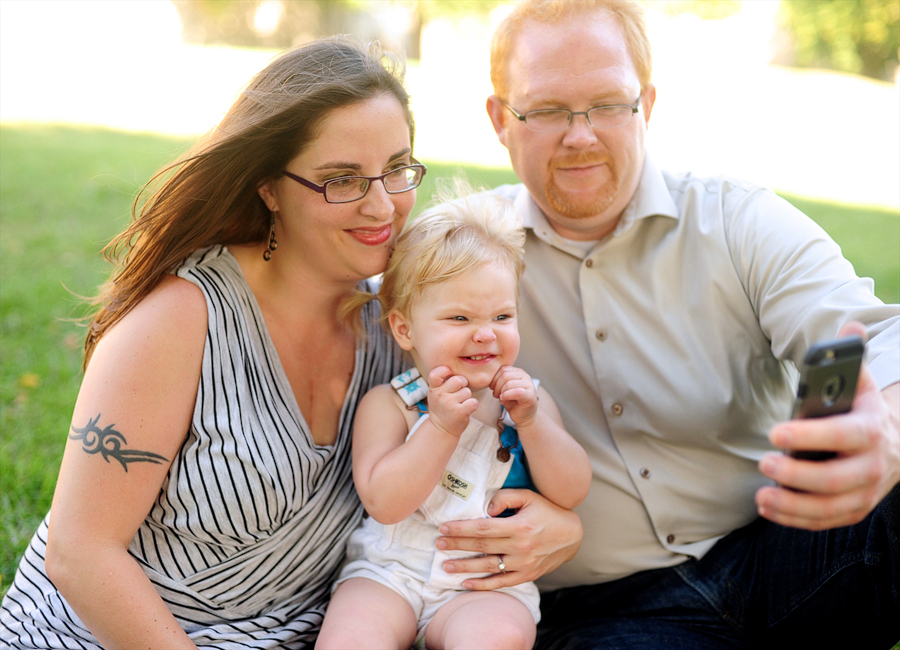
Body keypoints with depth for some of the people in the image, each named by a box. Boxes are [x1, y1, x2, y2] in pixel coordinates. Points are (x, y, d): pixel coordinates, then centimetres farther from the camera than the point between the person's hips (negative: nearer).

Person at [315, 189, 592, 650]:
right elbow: (383, 502, -13)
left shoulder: (529, 399, 7)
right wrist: (442, 425, -21)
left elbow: (572, 493, 0)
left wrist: (530, 421, -15)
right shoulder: (387, 404, -1)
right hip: (390, 569, -1)